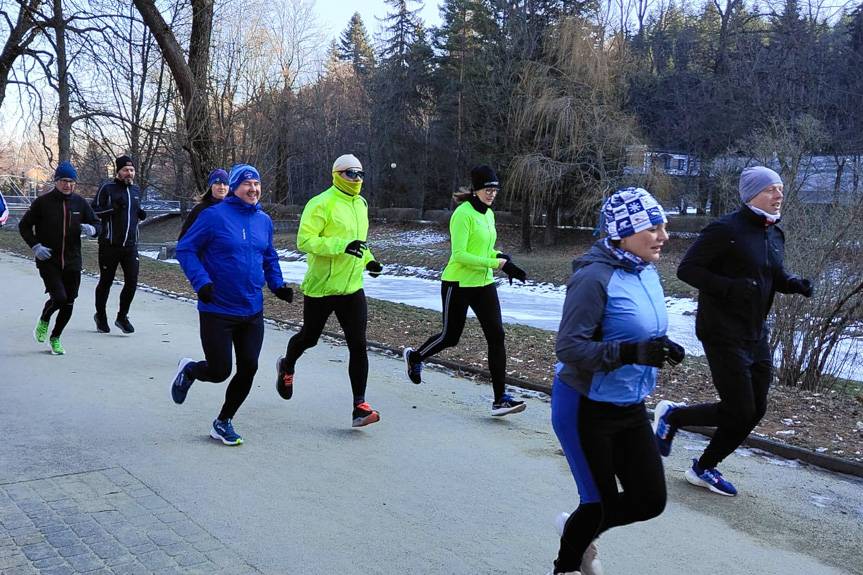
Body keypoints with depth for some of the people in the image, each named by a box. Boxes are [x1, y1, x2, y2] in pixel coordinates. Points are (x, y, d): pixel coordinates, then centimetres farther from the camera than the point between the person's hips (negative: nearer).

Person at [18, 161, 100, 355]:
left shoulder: (80, 203, 4)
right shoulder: (42, 202, -4)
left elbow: (96, 223, 11)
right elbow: (24, 226, 3)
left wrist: (91, 228, -13)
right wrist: (35, 246, -11)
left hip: (72, 262, 3)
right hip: (48, 261, -3)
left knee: (68, 303, 6)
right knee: (59, 297, -18)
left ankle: (55, 338, 27)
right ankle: (43, 321, 16)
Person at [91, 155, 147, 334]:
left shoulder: (136, 190, 13)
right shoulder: (107, 188, -4)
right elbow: (93, 212, -7)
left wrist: (141, 214, 4)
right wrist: (113, 208, -21)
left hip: (130, 245, 4)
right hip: (110, 245, -4)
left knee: (132, 282, -4)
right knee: (105, 282, 9)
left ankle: (122, 317, 14)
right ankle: (100, 316, 28)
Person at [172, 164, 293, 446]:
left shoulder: (264, 221, 8)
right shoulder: (214, 216, -11)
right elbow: (185, 249, -8)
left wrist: (277, 285, 6)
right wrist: (201, 282, -20)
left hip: (253, 313, 6)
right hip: (217, 311, -6)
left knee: (248, 369, 6)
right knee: (219, 371, -3)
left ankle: (223, 422, 26)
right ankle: (188, 370, 33)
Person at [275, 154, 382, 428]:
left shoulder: (361, 204, 13)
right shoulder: (322, 204, -13)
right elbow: (305, 240, -21)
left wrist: (368, 260, 10)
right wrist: (342, 246, -30)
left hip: (352, 288, 5)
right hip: (320, 287, -5)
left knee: (358, 344, -6)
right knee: (309, 337, 14)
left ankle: (359, 406, -3)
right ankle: (287, 367, 48)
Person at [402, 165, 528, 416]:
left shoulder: (488, 214, 10)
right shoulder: (463, 214, -16)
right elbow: (460, 255, -23)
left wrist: (504, 260, 1)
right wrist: (496, 263, -22)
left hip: (484, 284, 7)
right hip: (458, 284, -7)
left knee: (496, 336, -3)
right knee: (450, 337, 8)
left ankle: (500, 399, -1)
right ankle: (414, 356, 39)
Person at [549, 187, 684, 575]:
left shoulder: (647, 273, 3)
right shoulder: (595, 277, -23)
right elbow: (568, 347, -26)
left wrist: (660, 349, 1)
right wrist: (631, 352, -34)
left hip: (630, 408, 8)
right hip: (586, 408, -8)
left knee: (650, 500, 11)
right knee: (601, 502, 6)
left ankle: (578, 529, 39)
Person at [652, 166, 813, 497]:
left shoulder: (775, 233, 10)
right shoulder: (726, 229, -15)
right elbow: (687, 269, -16)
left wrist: (794, 284, 0)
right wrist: (731, 287, -26)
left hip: (756, 336, 9)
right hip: (724, 333, -8)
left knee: (755, 410, 10)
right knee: (739, 412, -7)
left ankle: (704, 469, 26)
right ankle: (672, 415, 17)